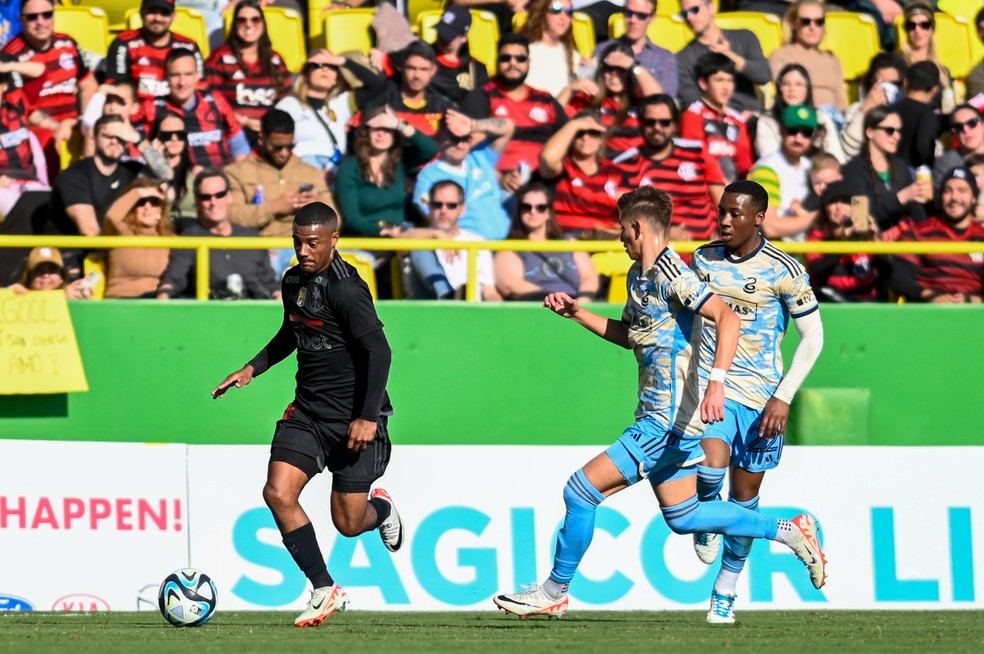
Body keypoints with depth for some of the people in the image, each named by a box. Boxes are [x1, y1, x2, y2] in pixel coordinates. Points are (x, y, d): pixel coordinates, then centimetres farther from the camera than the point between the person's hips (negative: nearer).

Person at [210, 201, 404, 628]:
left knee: (348, 523, 0)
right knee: (278, 493, -14)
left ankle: (381, 508, 39)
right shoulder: (293, 281, 7)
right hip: (308, 411, 7)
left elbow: (378, 351, -22)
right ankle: (324, 590, -2)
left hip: (354, 419, -7)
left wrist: (368, 417, -28)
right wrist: (253, 368, 16)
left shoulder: (345, 289, -18)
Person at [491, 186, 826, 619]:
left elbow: (727, 318, -27)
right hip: (659, 417, 11)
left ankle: (554, 591, 4)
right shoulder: (638, 275, 13)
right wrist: (576, 313, 18)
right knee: (681, 517, 18)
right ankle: (787, 531, 24)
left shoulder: (670, 275, -17)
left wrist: (717, 381, -37)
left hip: (665, 421, -11)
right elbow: (629, 335, 28)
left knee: (580, 492, -8)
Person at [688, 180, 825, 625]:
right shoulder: (703, 260, 3)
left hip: (760, 398, -1)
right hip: (710, 388, 1)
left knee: (745, 497, 6)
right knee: (711, 467, -26)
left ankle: (724, 594, 22)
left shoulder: (784, 271, -8)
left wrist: (784, 397, -11)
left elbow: (813, 337, -3)